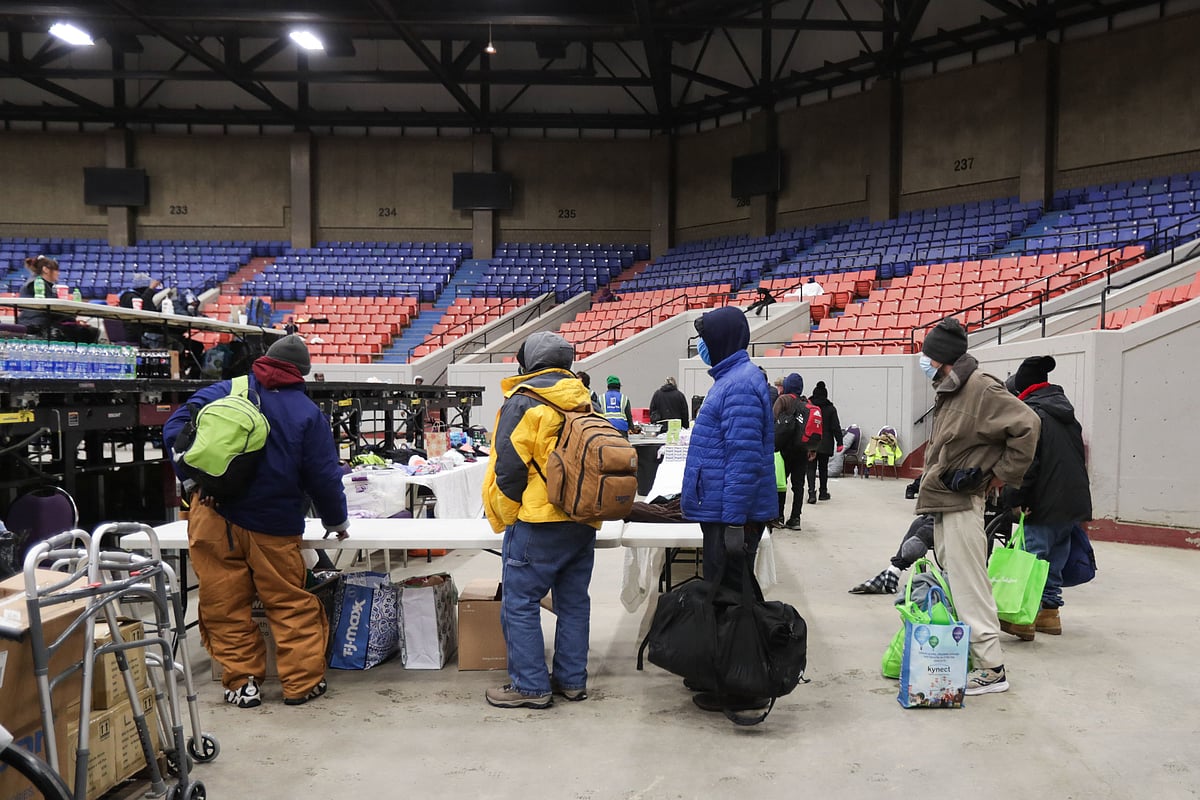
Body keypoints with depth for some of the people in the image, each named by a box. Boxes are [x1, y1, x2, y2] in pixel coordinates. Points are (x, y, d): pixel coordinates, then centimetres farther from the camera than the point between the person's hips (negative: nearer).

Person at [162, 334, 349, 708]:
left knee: (224, 605, 10)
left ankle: (242, 682, 16)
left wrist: (192, 480, 4)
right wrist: (336, 521, 12)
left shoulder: (222, 392, 4)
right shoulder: (308, 413, -1)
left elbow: (174, 429, 0)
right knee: (292, 605, 10)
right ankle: (302, 682, 15)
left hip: (213, 519, 1)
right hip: (274, 527, -1)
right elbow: (324, 476, -1)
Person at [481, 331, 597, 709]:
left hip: (539, 521, -7)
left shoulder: (523, 401, -9)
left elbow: (509, 465, -12)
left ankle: (531, 686, 5)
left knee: (520, 603, 2)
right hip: (584, 521, 8)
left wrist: (507, 517, 0)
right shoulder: (586, 400, 12)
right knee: (574, 601, 14)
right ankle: (572, 680, 22)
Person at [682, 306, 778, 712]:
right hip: (722, 510, 11)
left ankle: (740, 689, 9)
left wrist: (734, 521, -25)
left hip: (731, 515, -11)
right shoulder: (732, 379, 15)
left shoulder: (739, 385, -19)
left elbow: (744, 458, -25)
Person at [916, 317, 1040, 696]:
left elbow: (1027, 426, -21)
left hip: (961, 504, -10)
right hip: (943, 502, 10)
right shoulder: (949, 391, 15)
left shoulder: (981, 388, -15)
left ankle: (991, 668, 1)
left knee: (969, 585, -7)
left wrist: (1003, 473, -14)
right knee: (950, 580, 15)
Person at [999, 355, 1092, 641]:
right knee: (1055, 558, 15)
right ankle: (1050, 613, 22)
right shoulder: (1067, 413, 17)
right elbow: (1081, 456, 22)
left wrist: (1016, 499, -13)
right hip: (1074, 501, 9)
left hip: (1047, 504, -8)